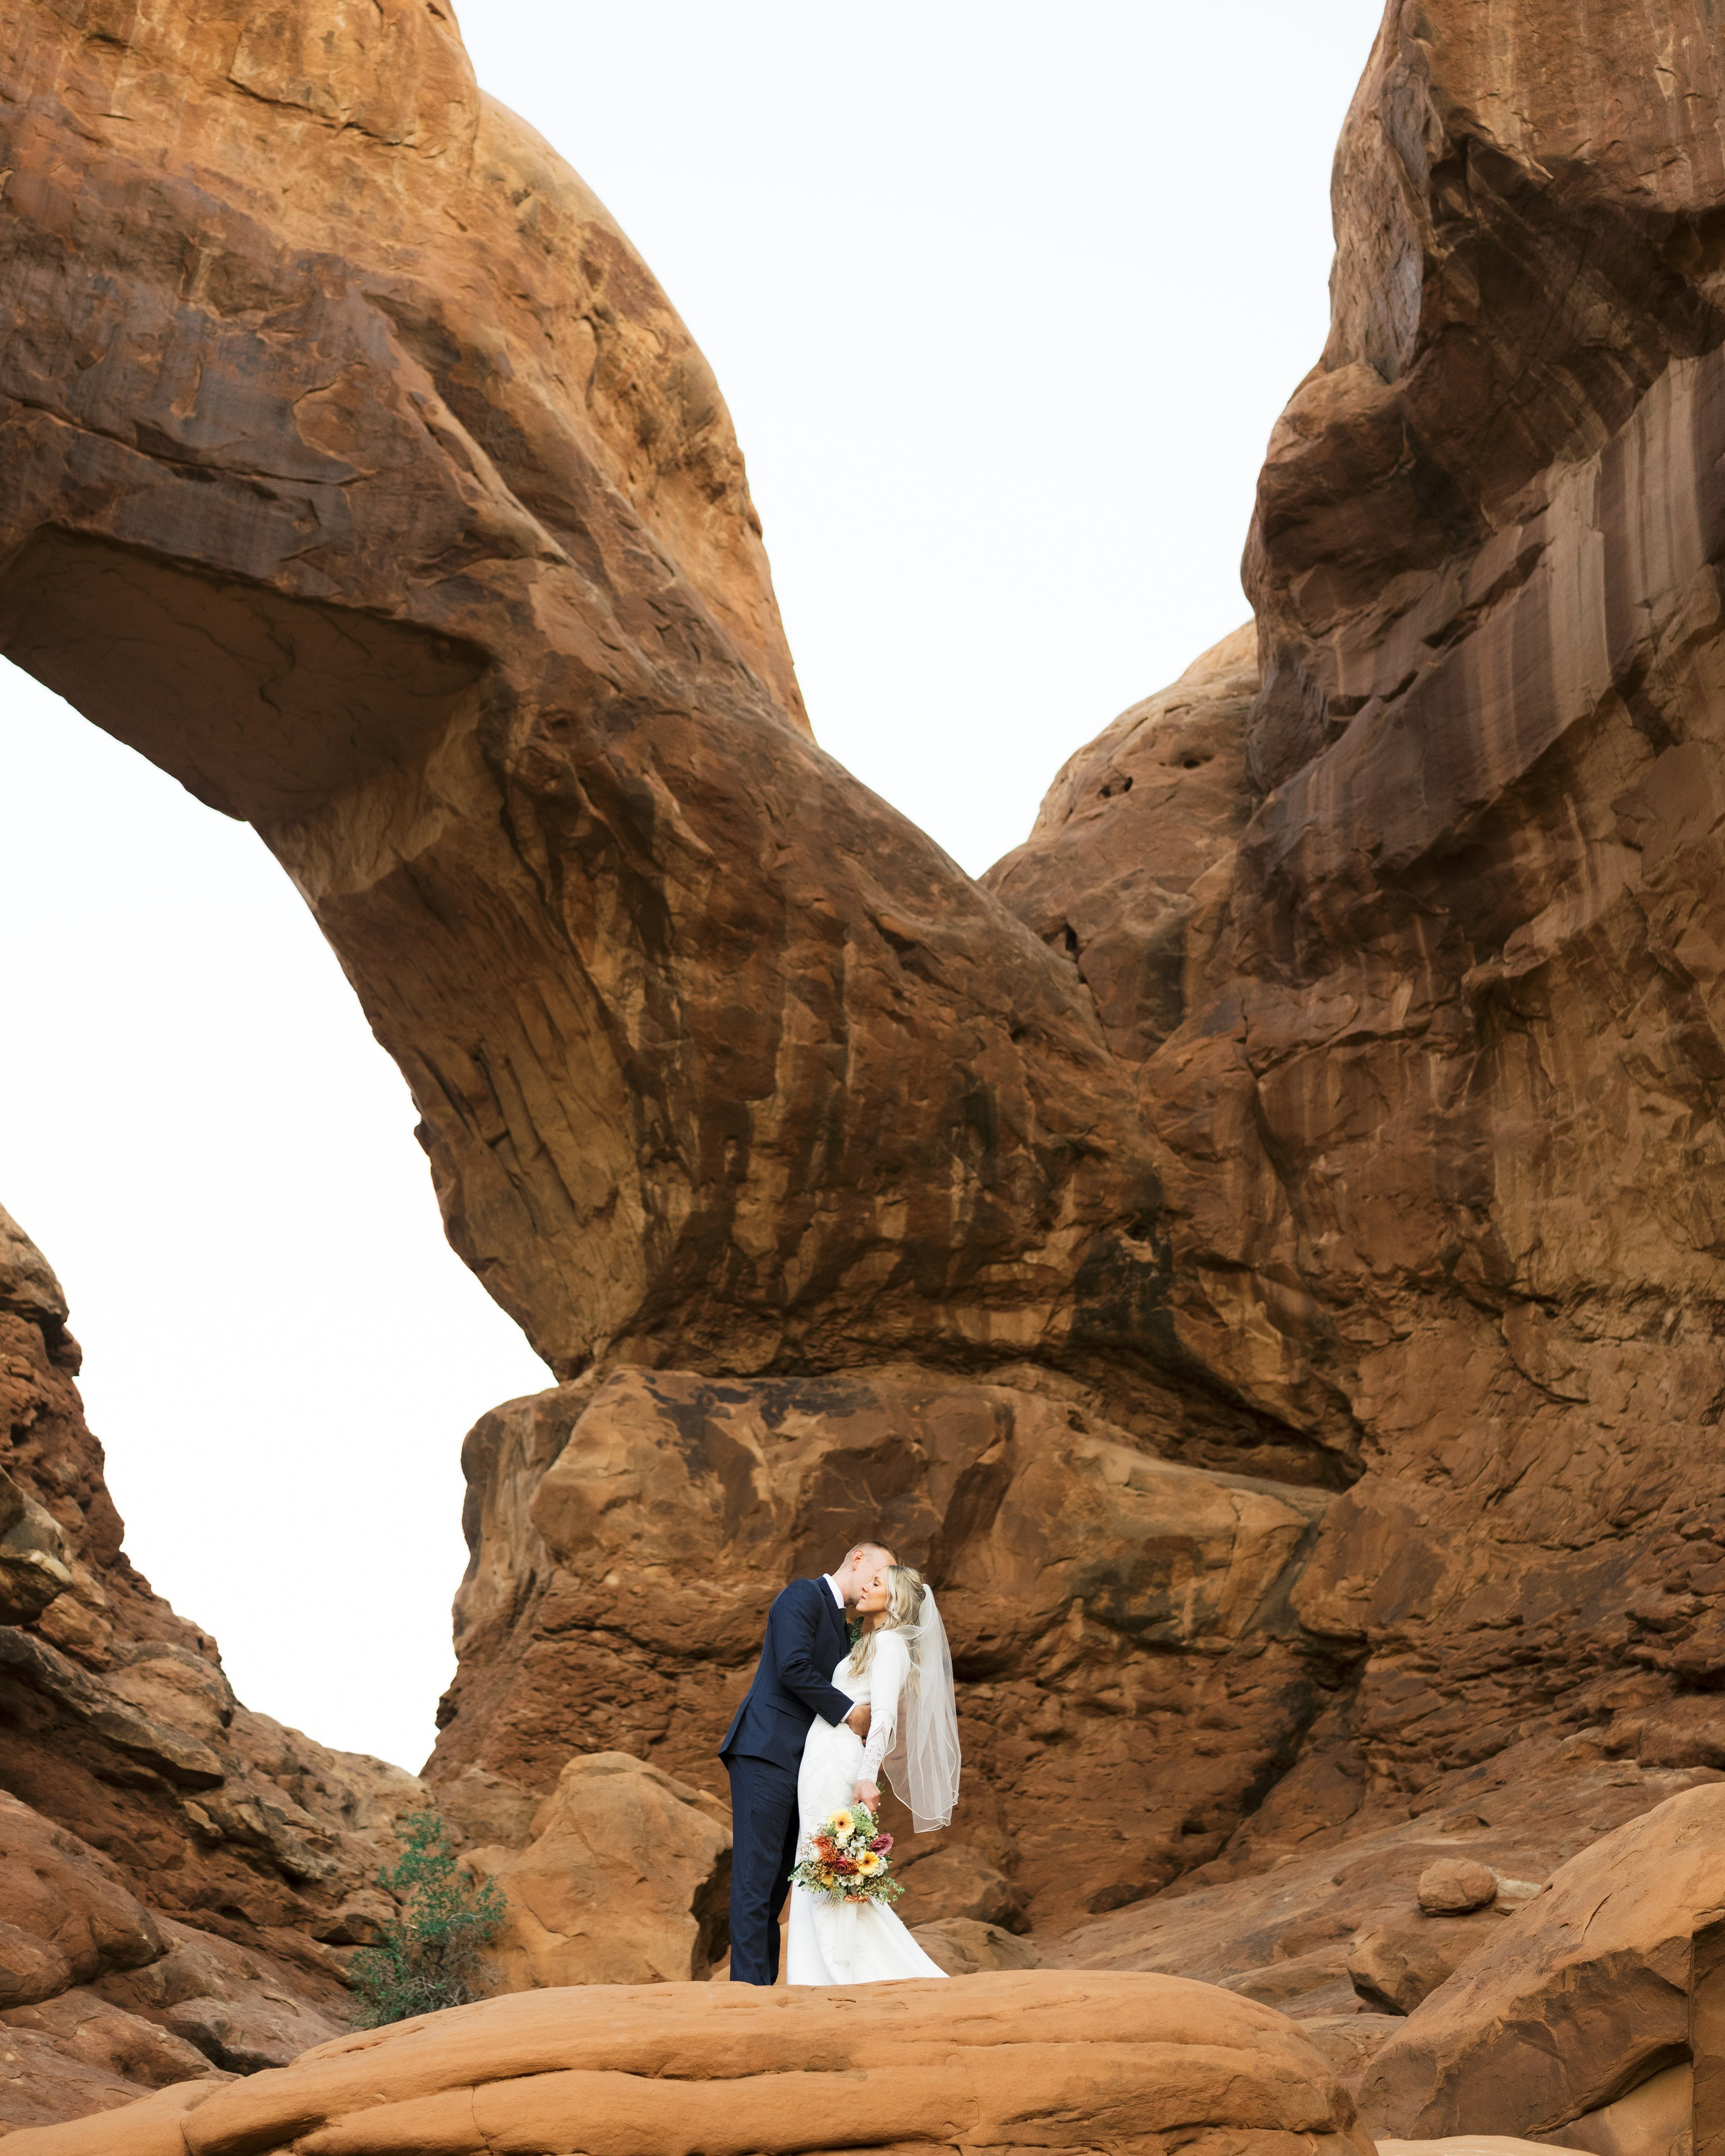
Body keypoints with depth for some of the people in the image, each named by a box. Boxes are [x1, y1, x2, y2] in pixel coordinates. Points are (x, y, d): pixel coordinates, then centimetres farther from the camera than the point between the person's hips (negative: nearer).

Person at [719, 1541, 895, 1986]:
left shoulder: (844, 1631, 26)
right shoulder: (803, 1595, -2)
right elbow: (793, 1667, -16)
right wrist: (849, 1711, -11)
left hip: (800, 1763, 9)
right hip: (766, 1750, -9)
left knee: (777, 1881, 5)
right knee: (757, 1872, -11)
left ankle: (763, 1987, 4)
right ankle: (749, 1982, -14)